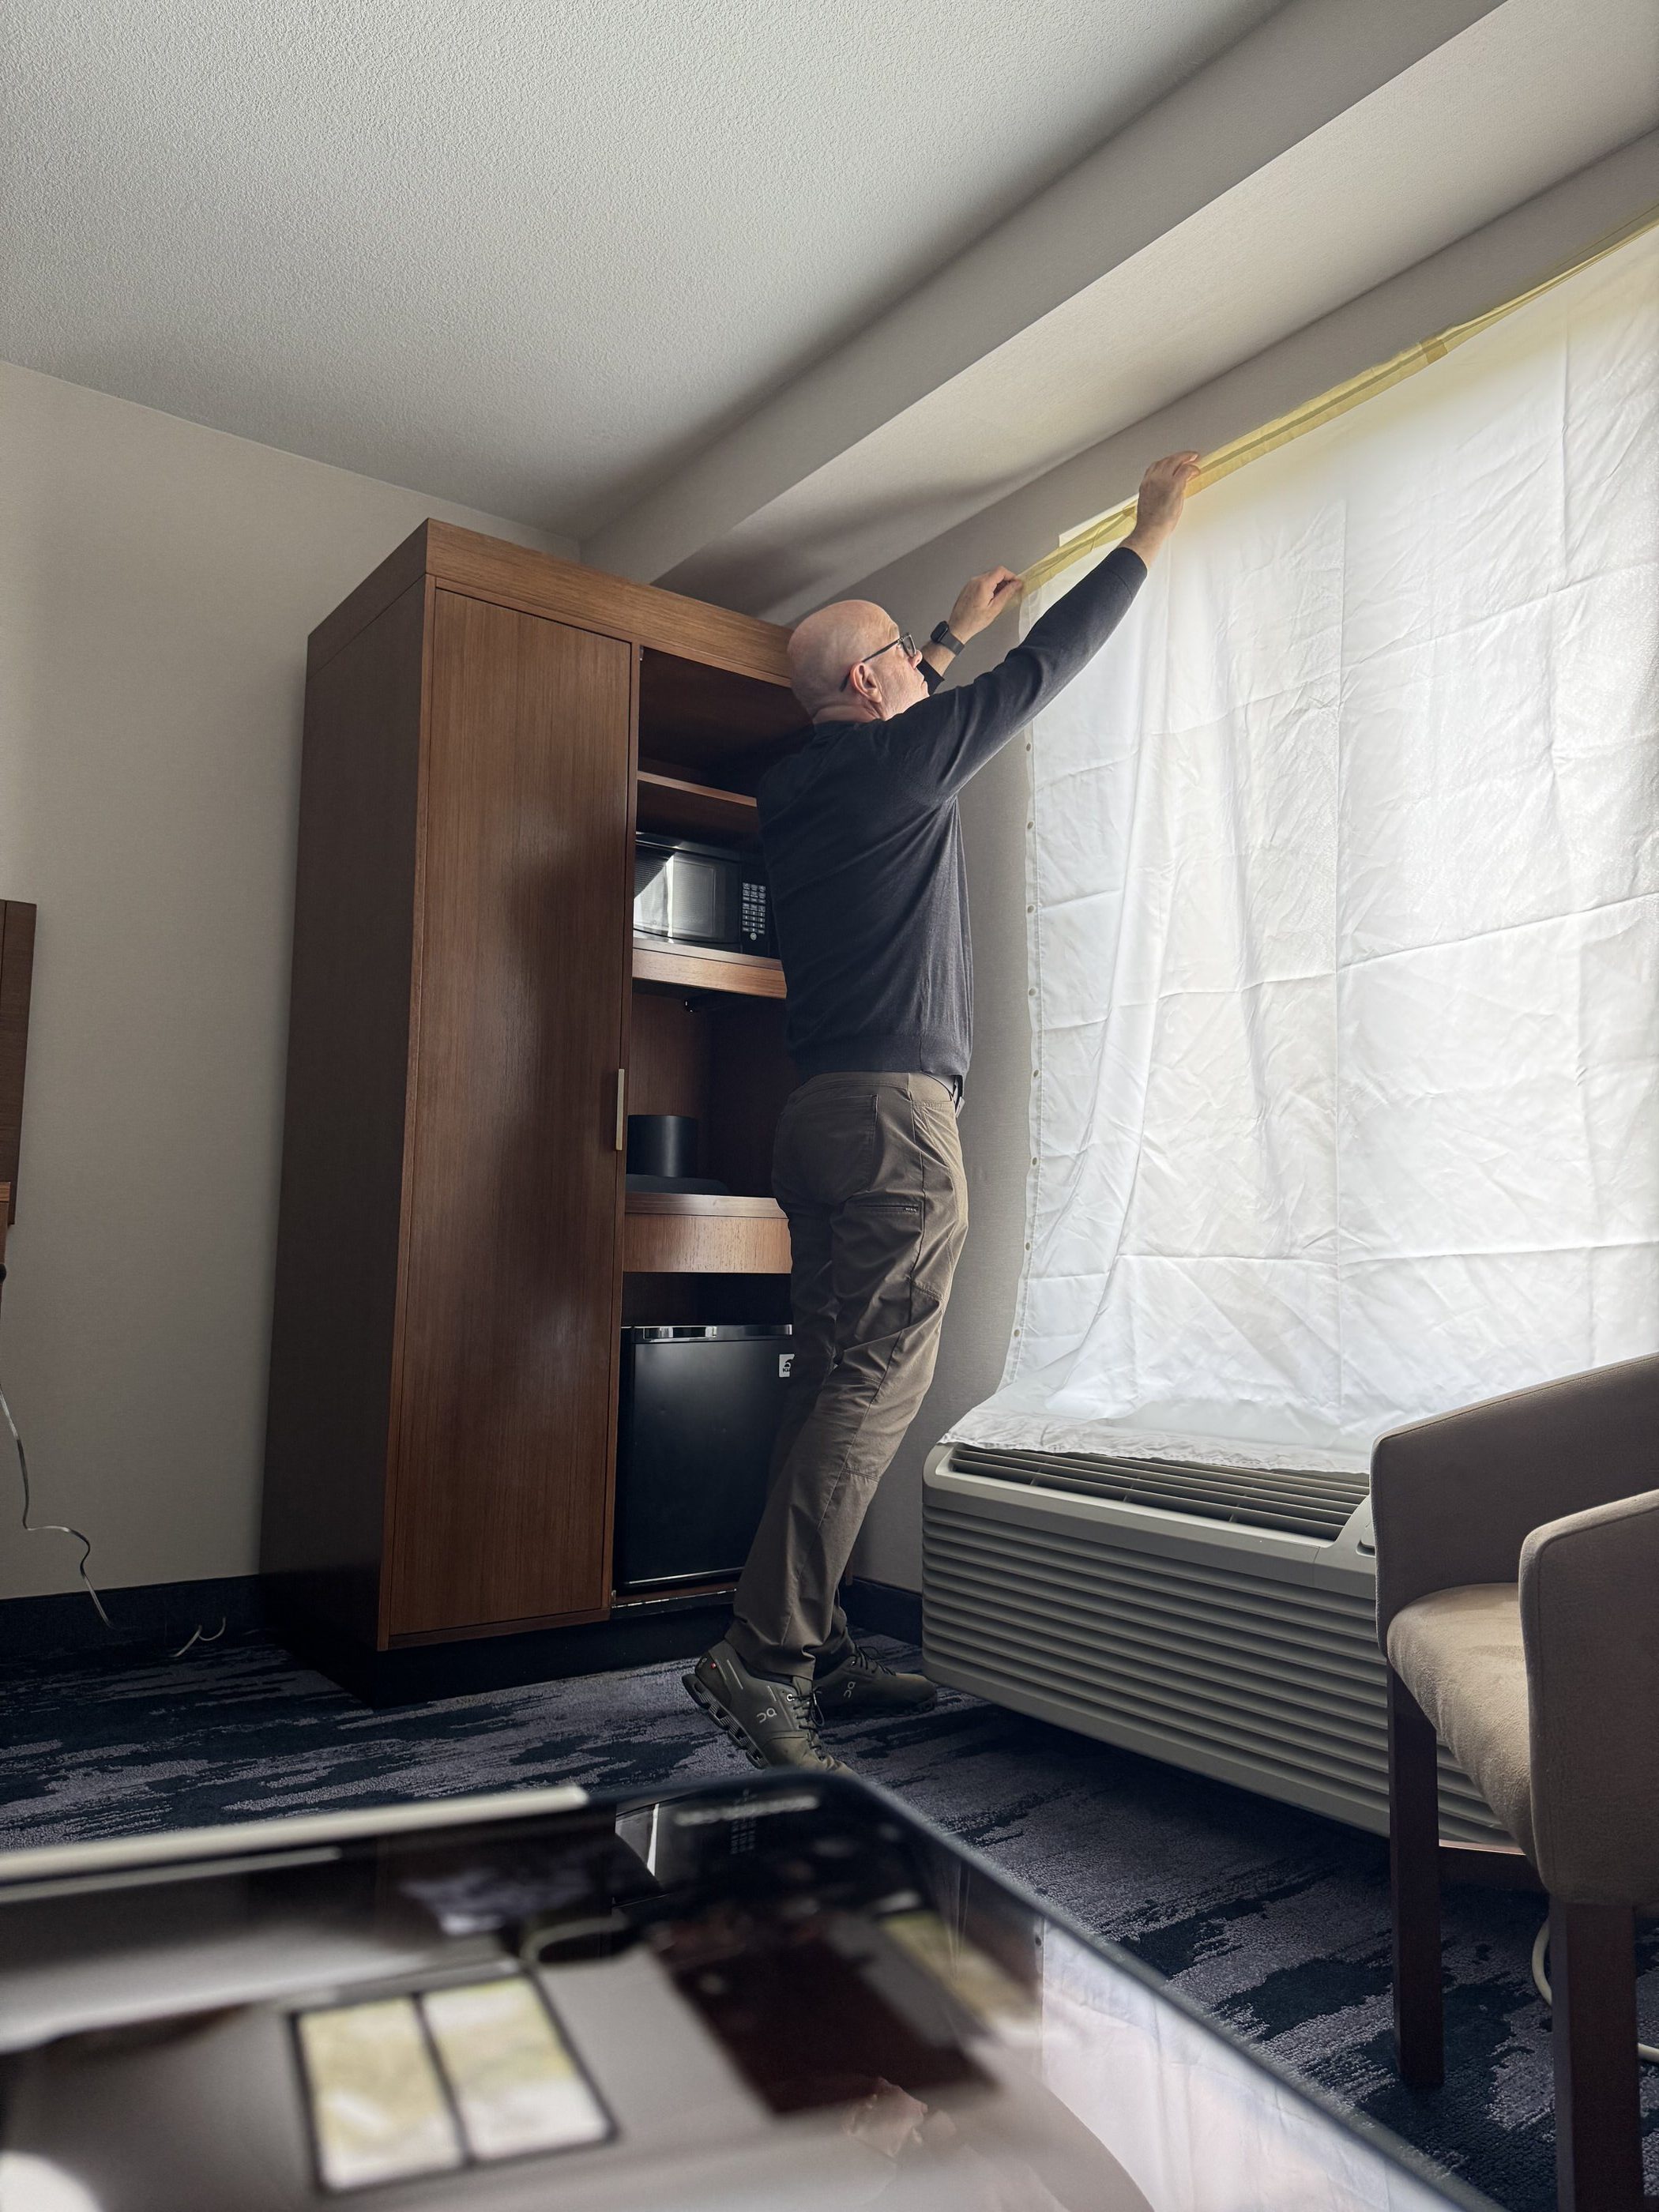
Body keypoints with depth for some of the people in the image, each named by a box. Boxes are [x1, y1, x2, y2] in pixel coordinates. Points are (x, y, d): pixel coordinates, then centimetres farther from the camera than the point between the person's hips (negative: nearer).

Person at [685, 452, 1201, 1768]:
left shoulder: (800, 783, 18)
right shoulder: (896, 760, -3)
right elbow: (1044, 671, 6)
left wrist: (954, 635, 52)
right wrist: (1150, 535, 18)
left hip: (818, 1115, 9)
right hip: (896, 1111, -9)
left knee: (834, 1387, 9)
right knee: (877, 1390, -10)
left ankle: (817, 1652, 14)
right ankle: (761, 1656, -11)